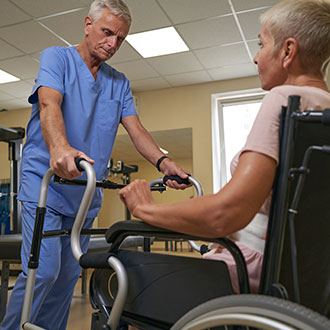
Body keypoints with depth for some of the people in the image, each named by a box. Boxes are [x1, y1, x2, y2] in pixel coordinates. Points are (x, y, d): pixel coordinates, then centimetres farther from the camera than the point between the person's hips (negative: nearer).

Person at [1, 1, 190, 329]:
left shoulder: (119, 83, 13)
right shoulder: (57, 58, -1)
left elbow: (136, 129, 2)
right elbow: (49, 104, -20)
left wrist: (162, 162, -17)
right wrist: (60, 148, -42)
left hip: (86, 192, 5)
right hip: (44, 182, -5)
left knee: (68, 276, 10)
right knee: (43, 271, -12)